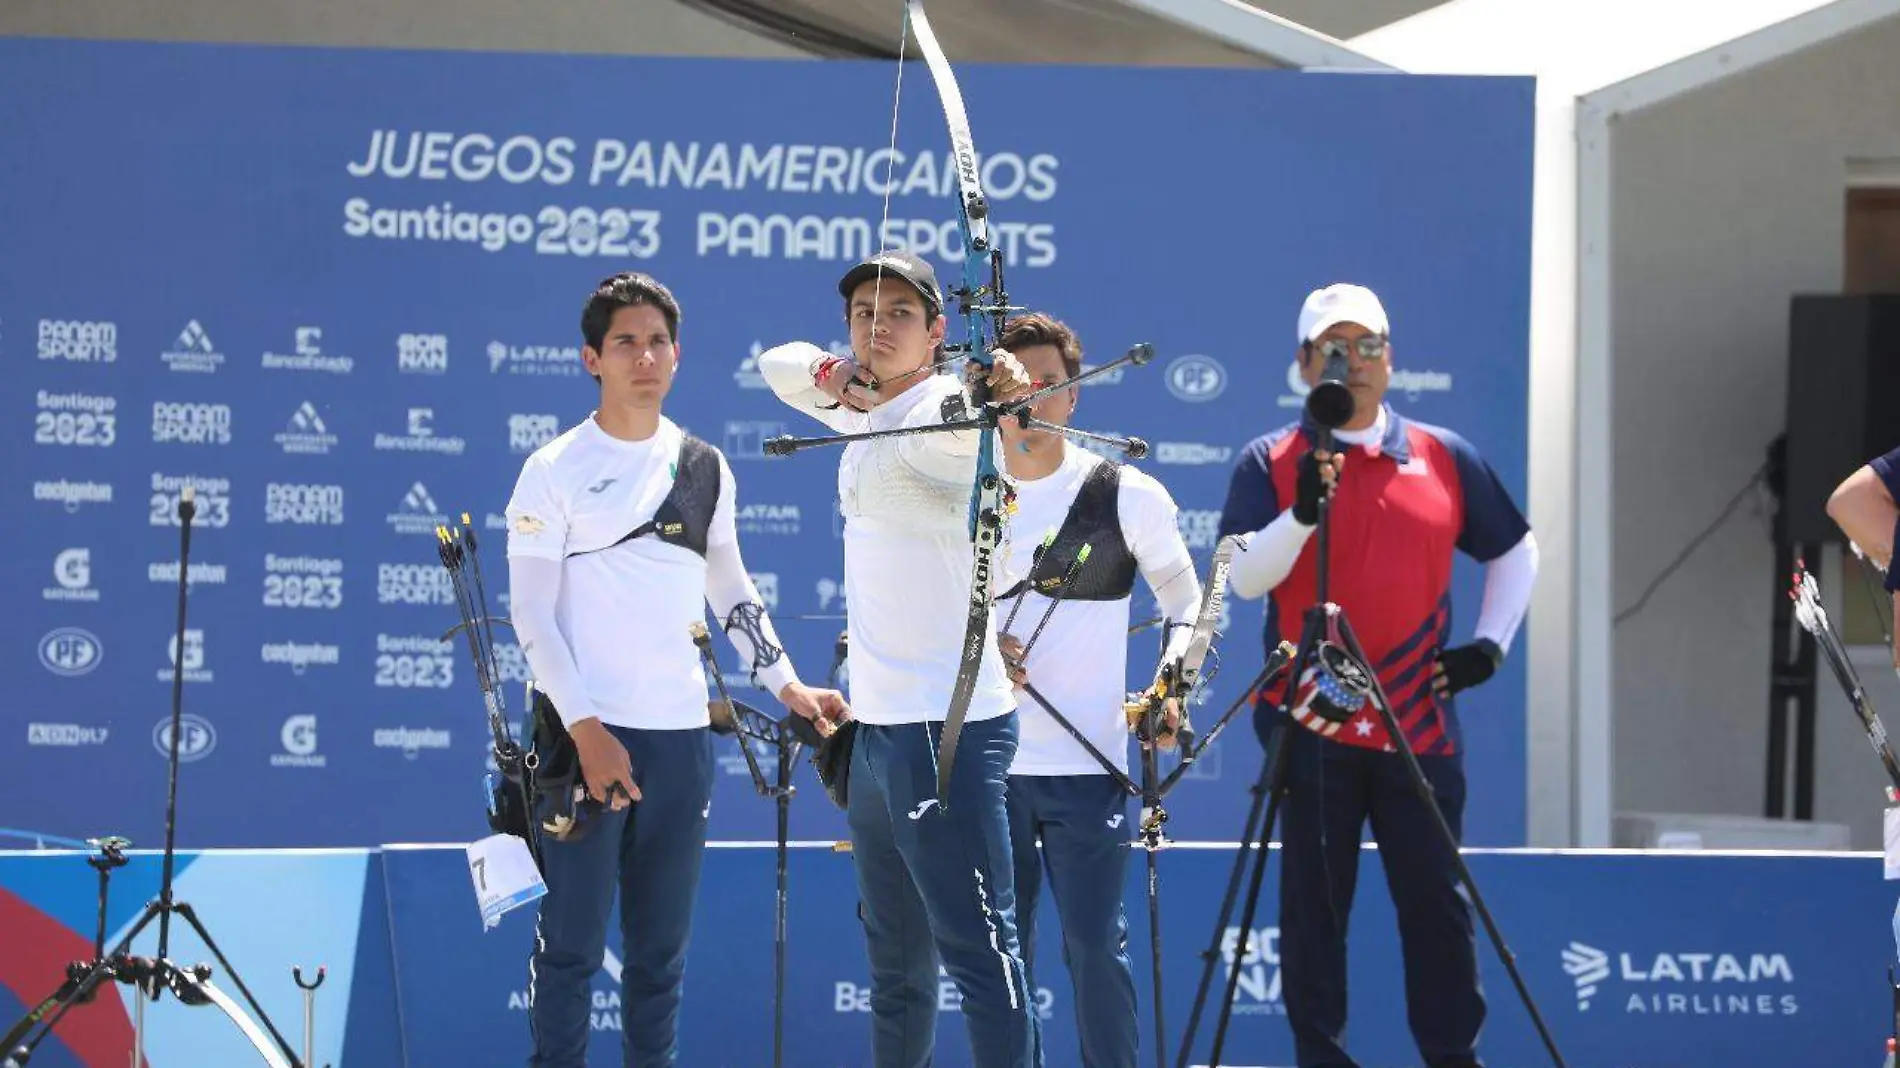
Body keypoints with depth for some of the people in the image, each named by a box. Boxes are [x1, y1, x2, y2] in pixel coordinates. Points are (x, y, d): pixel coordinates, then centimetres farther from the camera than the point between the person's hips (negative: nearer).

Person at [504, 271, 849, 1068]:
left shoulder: (705, 468, 10)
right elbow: (532, 615, -7)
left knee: (661, 947, 8)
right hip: (588, 733, -4)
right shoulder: (556, 471, -3)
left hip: (681, 734, 4)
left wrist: (788, 684, 15)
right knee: (571, 942, -4)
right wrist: (585, 731, -15)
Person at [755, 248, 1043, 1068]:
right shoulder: (864, 414, 14)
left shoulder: (937, 407, -14)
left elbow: (957, 419, -36)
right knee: (894, 953, 18)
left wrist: (991, 394, -61)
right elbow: (779, 365, 24)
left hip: (946, 724, -10)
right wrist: (832, 373, 1)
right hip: (877, 723, 10)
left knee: (977, 947, -14)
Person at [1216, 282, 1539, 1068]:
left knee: (1436, 901, 4)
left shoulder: (1446, 458, 10)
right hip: (1312, 723, -2)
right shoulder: (1270, 462, 3)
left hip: (1419, 723, 2)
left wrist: (1491, 642, 10)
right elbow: (1245, 577, -9)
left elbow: (1515, 551, 22)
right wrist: (1303, 511, -24)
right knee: (1315, 906, 2)